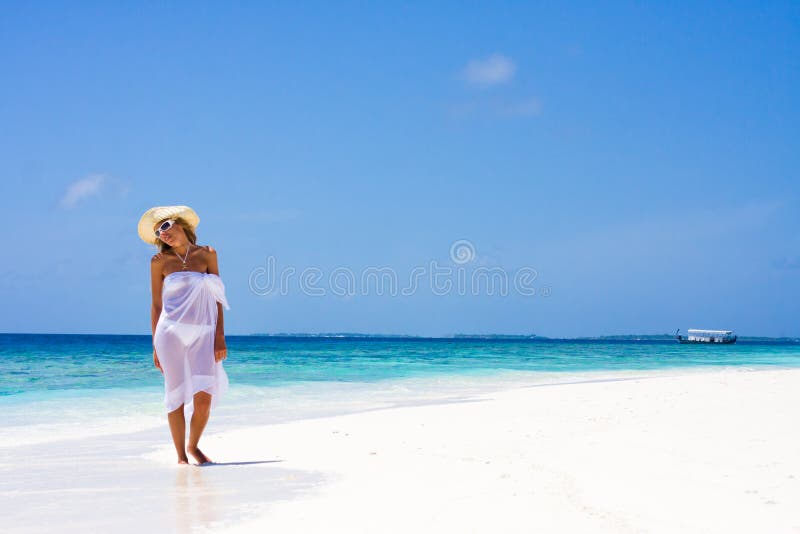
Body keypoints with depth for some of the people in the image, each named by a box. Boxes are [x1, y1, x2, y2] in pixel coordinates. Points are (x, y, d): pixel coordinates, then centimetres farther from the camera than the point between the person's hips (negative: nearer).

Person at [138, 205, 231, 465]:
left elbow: (217, 298, 7)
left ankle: (193, 446, 17)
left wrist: (220, 337, 0)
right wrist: (155, 345, 5)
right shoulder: (159, 261, 5)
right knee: (177, 395, -2)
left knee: (204, 397, -6)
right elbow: (156, 305, 8)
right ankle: (181, 455, 11)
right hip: (171, 333, -1)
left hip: (203, 334, 1)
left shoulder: (207, 254, 7)